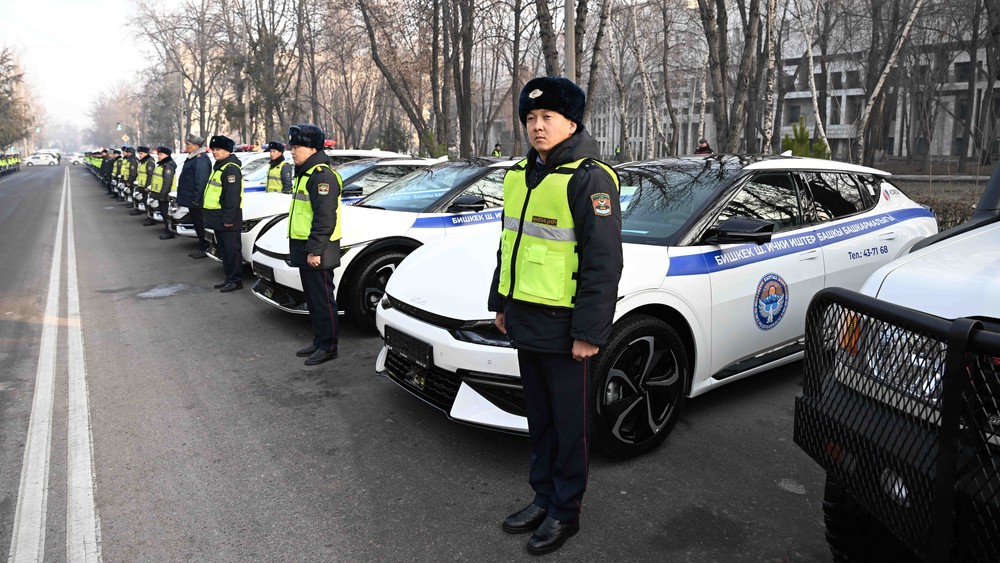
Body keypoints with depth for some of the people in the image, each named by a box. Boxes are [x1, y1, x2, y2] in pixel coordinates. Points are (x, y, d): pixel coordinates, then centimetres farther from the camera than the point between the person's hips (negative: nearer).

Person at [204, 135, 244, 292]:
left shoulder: (231, 169, -15)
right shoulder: (219, 167, 18)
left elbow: (232, 196, -22)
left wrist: (228, 218, -24)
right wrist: (221, 217, 19)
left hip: (227, 217, -11)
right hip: (218, 216, 11)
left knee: (232, 249, -4)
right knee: (224, 249, 15)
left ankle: (236, 280, 1)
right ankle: (229, 277, 23)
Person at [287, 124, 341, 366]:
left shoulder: (322, 175, -16)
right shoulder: (304, 173, 19)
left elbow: (325, 218, -23)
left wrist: (314, 250, -25)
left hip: (317, 252, -11)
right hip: (303, 248, 11)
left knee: (323, 299, -3)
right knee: (312, 299, 16)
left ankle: (328, 346, 4)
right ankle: (319, 341, 26)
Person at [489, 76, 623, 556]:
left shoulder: (589, 178, -14)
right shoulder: (520, 175, 12)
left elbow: (604, 262, -17)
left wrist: (590, 332, -19)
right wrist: (501, 302, 20)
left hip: (563, 326, -8)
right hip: (525, 319, 8)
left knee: (569, 422, 7)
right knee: (539, 417, 18)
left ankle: (565, 511, 23)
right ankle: (543, 496, 34)